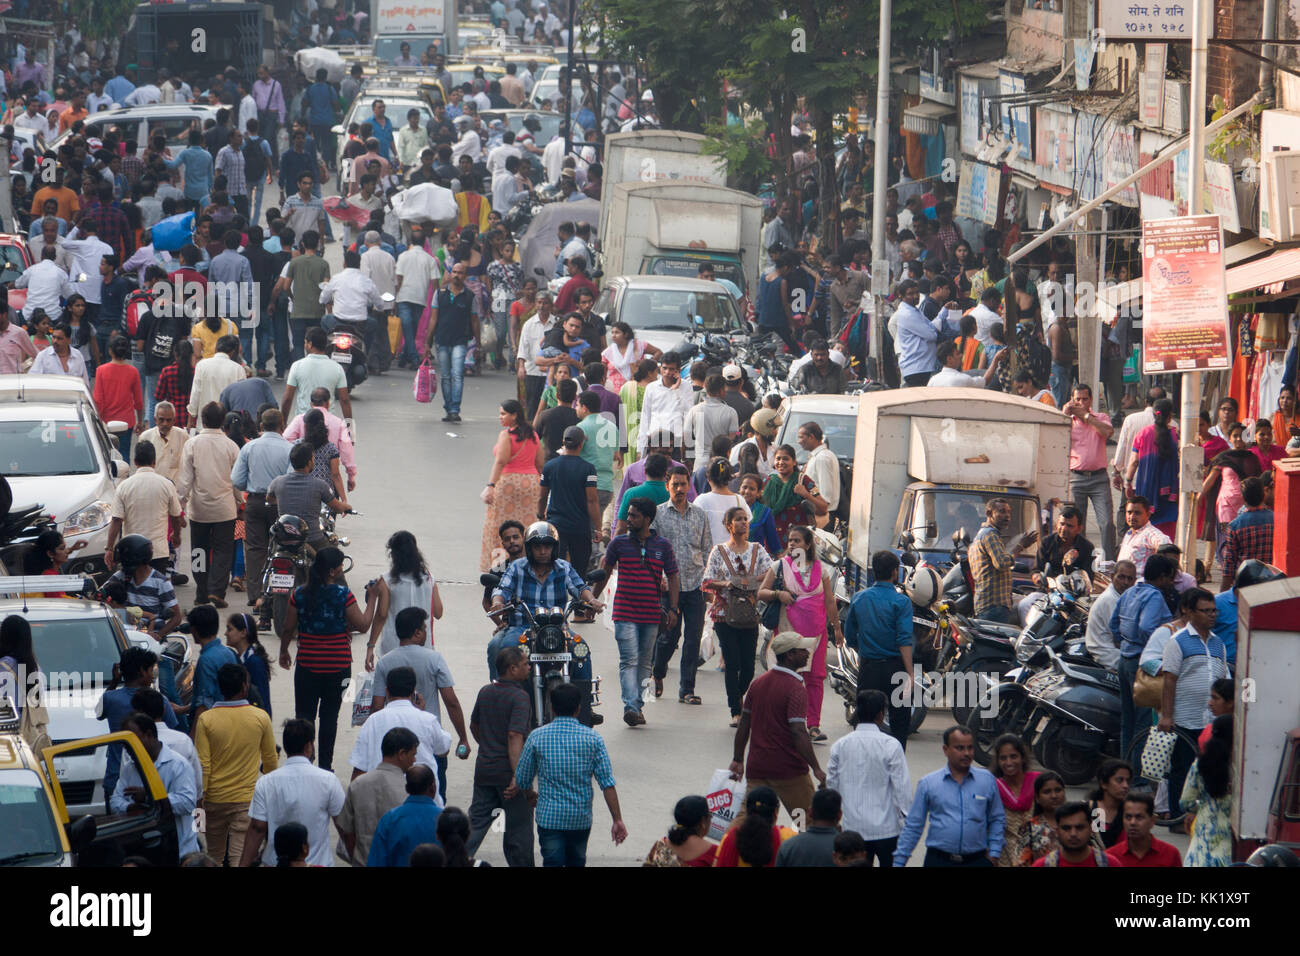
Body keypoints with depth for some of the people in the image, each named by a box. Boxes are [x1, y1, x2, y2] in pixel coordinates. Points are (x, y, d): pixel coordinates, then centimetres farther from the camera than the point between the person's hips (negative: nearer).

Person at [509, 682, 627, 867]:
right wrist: (617, 820, -1)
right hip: (581, 817, 2)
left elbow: (522, 781, 3)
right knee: (576, 862, 18)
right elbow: (608, 784, -5)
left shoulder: (537, 737, -4)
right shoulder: (592, 738, -3)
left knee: (552, 862, -4)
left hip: (549, 816, -2)